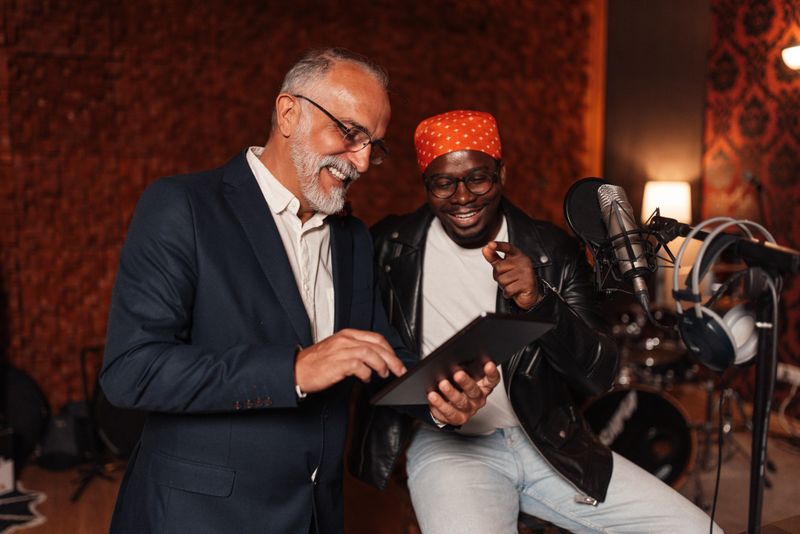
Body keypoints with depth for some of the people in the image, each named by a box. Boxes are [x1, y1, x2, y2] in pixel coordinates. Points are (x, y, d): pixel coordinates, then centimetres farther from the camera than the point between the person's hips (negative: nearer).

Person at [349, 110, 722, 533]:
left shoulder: (553, 252, 1)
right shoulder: (389, 246, -1)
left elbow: (600, 376, -4)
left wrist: (540, 302, -22)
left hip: (549, 444, 3)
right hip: (447, 445, -2)